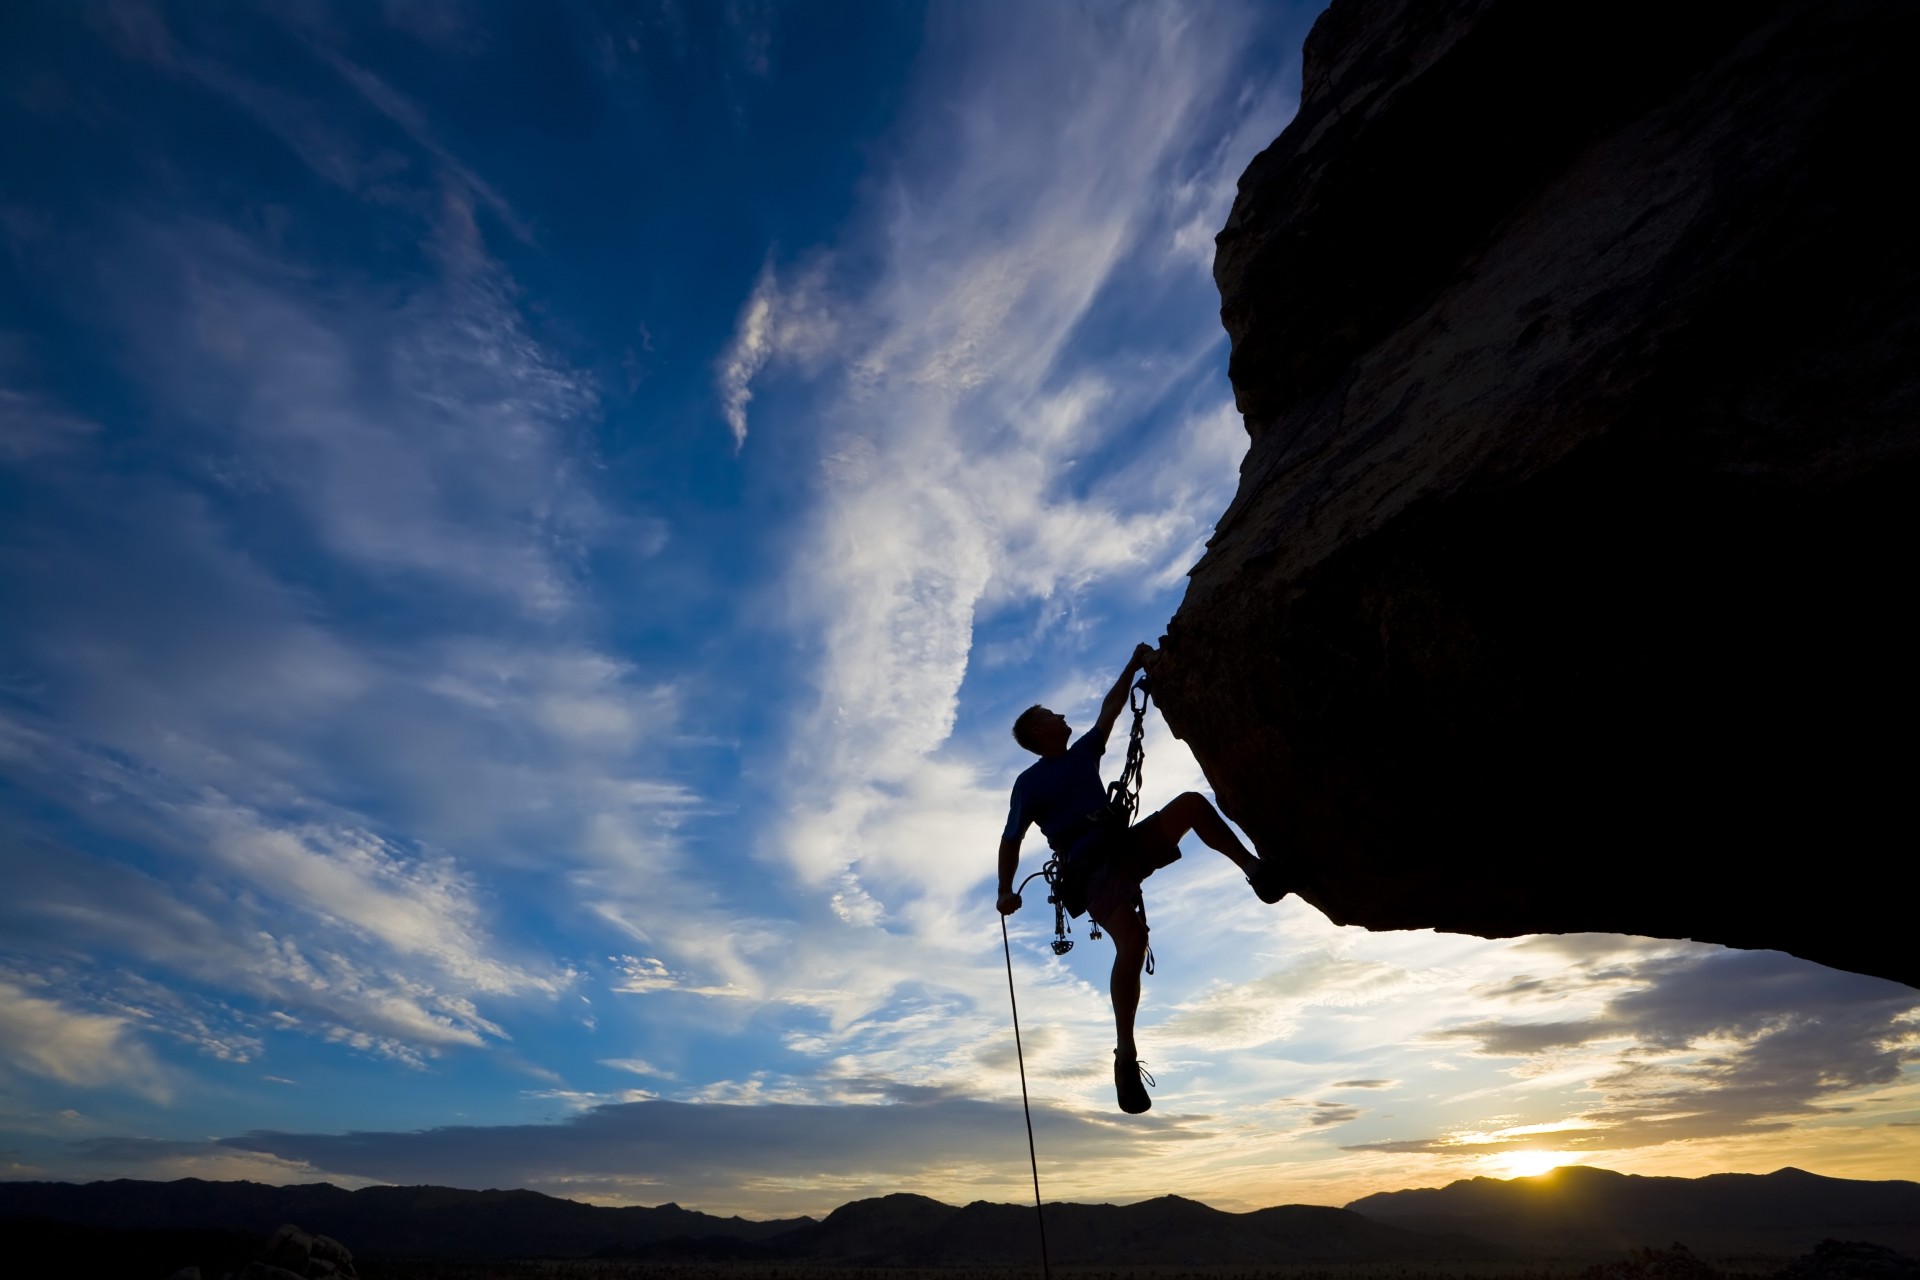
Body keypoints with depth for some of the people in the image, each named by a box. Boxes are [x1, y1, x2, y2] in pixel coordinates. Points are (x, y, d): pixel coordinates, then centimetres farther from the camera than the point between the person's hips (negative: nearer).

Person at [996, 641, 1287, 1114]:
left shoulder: (1082, 753, 18)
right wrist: (1006, 891, -13)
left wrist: (1134, 666, 20)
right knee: (1133, 940, -31)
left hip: (1127, 846, 7)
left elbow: (1109, 711, 23)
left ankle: (1256, 870, -10)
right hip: (1091, 871, -7)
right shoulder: (1029, 783, 0)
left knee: (1191, 803, -10)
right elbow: (1011, 842, -1)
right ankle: (1126, 1057, -23)